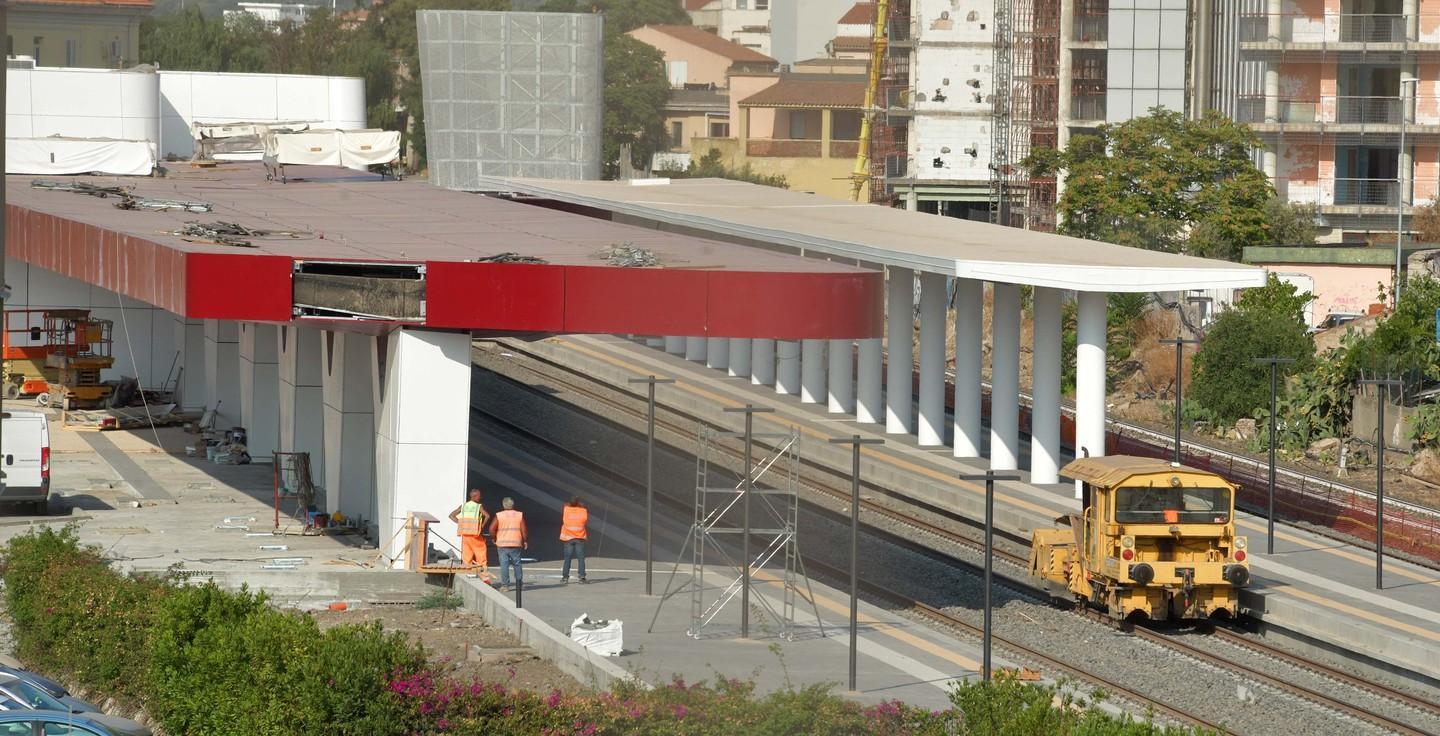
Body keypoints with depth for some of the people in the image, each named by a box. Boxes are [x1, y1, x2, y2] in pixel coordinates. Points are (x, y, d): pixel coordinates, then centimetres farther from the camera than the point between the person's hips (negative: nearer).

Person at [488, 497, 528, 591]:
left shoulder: (499, 516, -2)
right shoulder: (520, 515, 2)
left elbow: (491, 529, -6)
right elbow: (524, 530, -1)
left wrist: (494, 538, 11)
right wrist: (525, 541, 10)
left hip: (502, 544, -1)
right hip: (516, 544, 1)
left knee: (504, 564, -1)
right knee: (517, 564, 12)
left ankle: (505, 584, -5)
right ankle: (519, 583, 16)